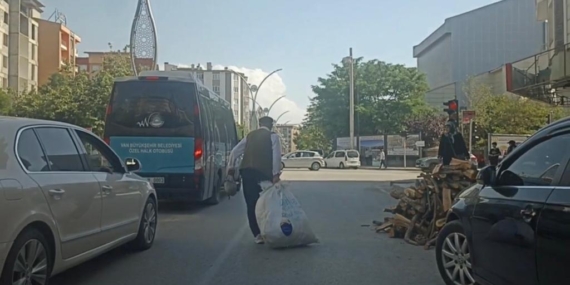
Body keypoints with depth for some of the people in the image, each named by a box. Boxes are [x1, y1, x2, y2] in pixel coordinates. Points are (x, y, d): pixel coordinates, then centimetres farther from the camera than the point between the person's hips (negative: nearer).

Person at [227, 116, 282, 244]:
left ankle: (257, 235, 7)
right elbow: (276, 155, -7)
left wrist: (231, 167, 20)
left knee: (251, 204, 7)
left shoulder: (249, 136, 20)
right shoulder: (273, 136, 7)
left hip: (246, 171, 4)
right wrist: (276, 173, -10)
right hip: (263, 172, -4)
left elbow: (235, 151, 15)